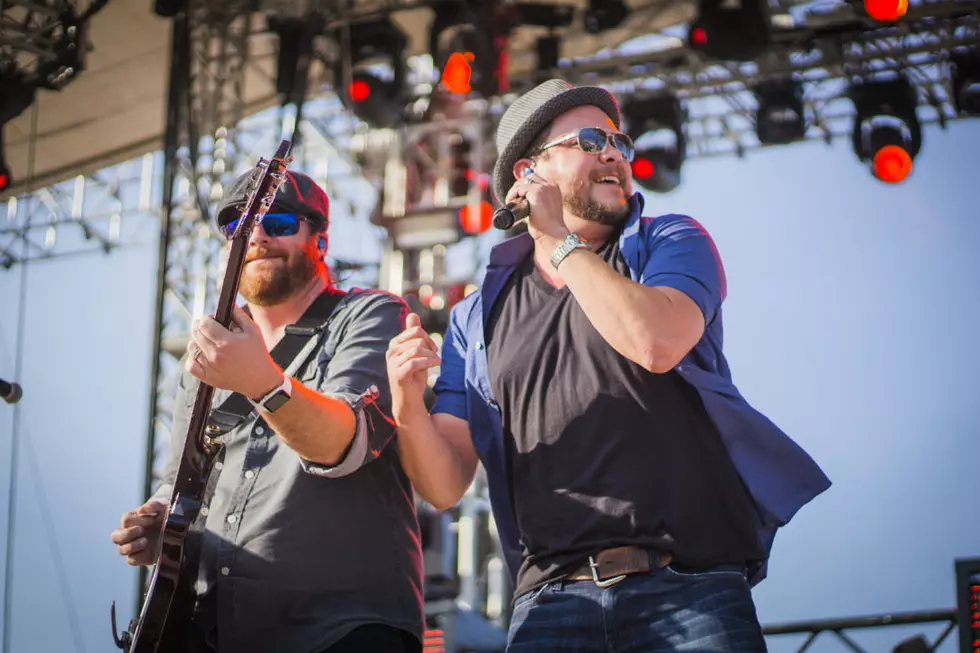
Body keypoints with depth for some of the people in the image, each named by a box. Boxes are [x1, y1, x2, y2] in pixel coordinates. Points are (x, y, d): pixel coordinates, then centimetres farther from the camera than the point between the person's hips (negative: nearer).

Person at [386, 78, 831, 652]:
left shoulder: (671, 243, 10)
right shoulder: (478, 317, 15)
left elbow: (657, 344, -14)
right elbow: (447, 485, 10)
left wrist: (562, 239, -1)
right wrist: (409, 409, -11)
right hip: (552, 598, 2)